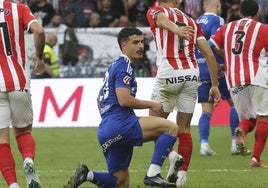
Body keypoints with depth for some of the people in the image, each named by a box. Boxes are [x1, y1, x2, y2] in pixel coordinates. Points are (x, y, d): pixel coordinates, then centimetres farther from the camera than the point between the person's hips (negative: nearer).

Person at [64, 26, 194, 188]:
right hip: (119, 124, -10)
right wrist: (151, 105, -6)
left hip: (105, 131, 10)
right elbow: (124, 99, -18)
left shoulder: (115, 66, 25)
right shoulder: (124, 66, -6)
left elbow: (100, 99, 34)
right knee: (172, 128, -16)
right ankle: (153, 174, -23)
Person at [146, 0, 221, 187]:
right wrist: (215, 85, 18)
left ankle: (170, 154, -11)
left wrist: (177, 30, -40)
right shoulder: (191, 21, 19)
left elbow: (162, 19, -18)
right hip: (192, 75, 3)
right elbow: (210, 55, 12)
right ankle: (182, 173, 6)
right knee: (184, 128, 12)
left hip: (168, 74, -3)